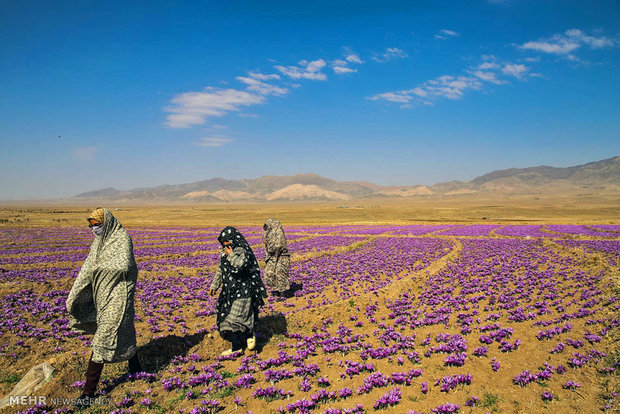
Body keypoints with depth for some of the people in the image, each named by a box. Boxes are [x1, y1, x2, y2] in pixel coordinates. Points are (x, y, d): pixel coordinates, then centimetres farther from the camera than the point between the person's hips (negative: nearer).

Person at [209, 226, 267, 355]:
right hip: (229, 290, 9)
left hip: (242, 290, -9)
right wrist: (214, 285, 22)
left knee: (235, 317, -10)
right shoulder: (224, 253, 11)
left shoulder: (243, 251, -14)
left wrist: (231, 255, -20)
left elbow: (240, 265, -32)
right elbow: (220, 270, 21)